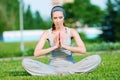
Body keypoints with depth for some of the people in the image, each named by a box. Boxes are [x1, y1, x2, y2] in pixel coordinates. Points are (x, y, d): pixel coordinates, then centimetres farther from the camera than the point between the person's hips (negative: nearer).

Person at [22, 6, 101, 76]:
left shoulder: (71, 32, 0)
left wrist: (64, 46, -19)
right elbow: (36, 53, -11)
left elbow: (83, 50, -13)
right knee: (25, 62, -23)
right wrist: (54, 47, -18)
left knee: (96, 58, -24)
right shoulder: (47, 33, 0)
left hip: (69, 66, 0)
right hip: (53, 67, 0)